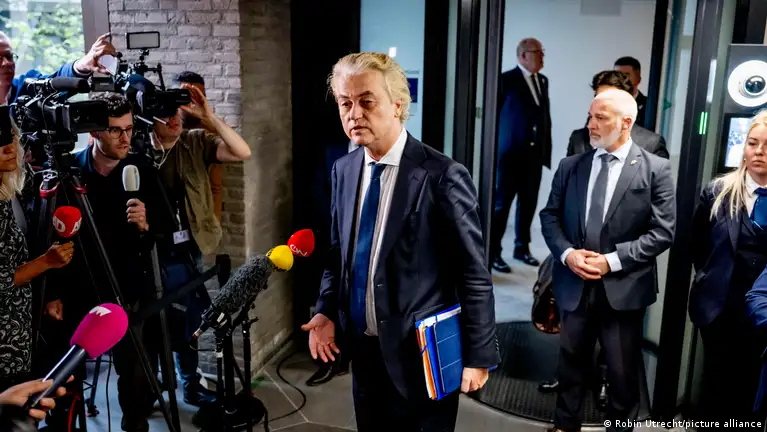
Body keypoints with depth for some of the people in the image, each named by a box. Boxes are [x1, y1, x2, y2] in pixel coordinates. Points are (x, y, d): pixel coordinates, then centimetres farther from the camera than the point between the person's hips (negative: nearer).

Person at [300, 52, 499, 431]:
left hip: (422, 353, -5)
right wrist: (326, 311, 1)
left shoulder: (441, 175, -18)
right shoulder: (343, 170, 2)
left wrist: (478, 355, -10)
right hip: (362, 347, 6)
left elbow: (474, 275, -13)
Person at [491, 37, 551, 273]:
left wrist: (546, 149, 9)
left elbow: (545, 115, 14)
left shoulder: (543, 81, 13)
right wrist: (495, 147, -8)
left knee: (528, 203, 13)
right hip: (510, 153, -6)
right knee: (501, 204, 0)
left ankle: (522, 247, 27)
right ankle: (493, 253, 8)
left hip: (535, 153, 6)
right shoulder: (506, 80, -7)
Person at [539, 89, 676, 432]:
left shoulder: (655, 169, -5)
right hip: (575, 285, 3)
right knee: (571, 364, 18)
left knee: (623, 374, 12)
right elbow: (549, 216, 7)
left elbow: (663, 231, -9)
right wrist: (566, 253, -11)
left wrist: (612, 260, -16)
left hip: (623, 289, -3)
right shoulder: (570, 166, 5)